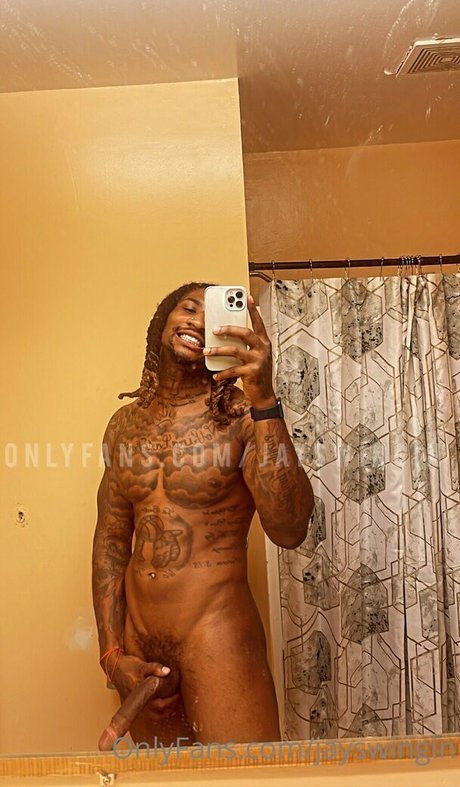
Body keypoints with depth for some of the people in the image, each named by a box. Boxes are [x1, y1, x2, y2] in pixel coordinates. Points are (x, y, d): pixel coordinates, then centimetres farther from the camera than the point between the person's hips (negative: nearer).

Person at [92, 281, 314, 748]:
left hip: (217, 636, -4)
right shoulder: (126, 422, 4)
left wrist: (263, 398, -30)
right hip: (136, 640, 5)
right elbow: (110, 543, 7)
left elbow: (290, 530, -24)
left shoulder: (241, 413, -10)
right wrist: (112, 653, 1)